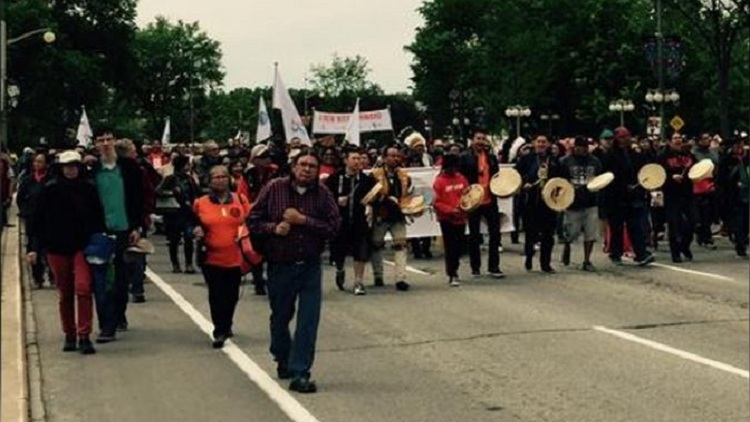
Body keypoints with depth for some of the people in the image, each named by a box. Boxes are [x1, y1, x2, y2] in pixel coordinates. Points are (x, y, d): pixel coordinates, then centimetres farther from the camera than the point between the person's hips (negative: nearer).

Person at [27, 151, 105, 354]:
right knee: (65, 294, 9)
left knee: (83, 289, -14)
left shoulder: (88, 189, 1)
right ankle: (69, 336, 21)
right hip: (57, 248, 1)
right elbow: (38, 220, 1)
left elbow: (98, 218, 5)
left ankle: (84, 336, -10)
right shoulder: (50, 190, 0)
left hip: (82, 246, -1)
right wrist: (34, 247, -4)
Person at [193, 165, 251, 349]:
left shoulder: (240, 200, 4)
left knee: (231, 296, 12)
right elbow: (194, 224, 13)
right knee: (216, 296, -5)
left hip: (235, 257, 2)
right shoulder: (201, 203, 2)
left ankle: (226, 326, 33)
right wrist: (196, 231, -8)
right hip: (212, 257, -2)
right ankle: (219, 332, 1)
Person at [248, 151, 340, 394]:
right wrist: (274, 228, -16)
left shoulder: (323, 194, -3)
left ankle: (300, 373, -1)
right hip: (279, 265, 0)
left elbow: (334, 227, -10)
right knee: (280, 317, 16)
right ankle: (283, 361, 39)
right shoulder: (274, 189, -3)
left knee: (308, 321, -6)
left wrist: (303, 220, -17)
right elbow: (253, 220, 1)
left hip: (310, 266, 0)